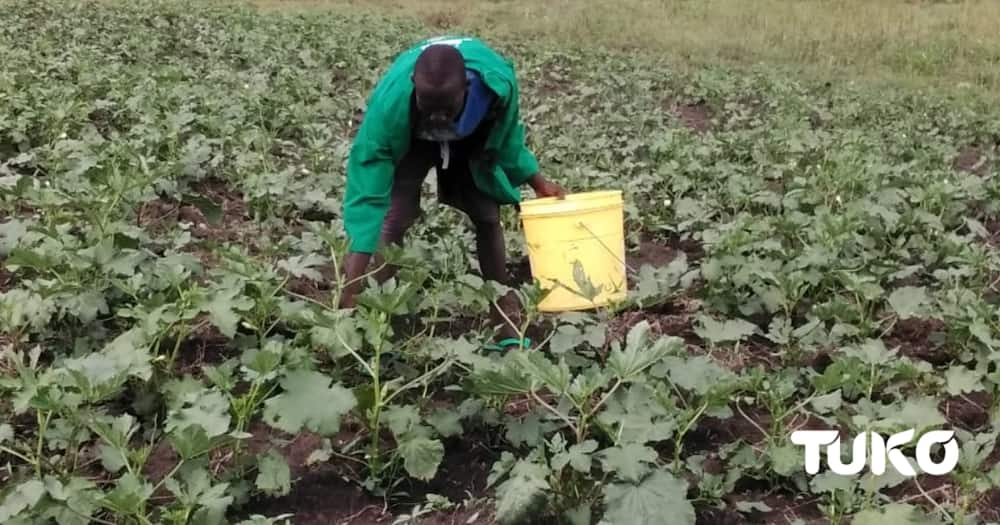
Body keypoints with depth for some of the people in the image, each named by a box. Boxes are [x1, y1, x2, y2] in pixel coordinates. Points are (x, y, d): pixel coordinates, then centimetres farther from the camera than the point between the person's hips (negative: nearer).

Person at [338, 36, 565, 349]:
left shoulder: (497, 80, -42)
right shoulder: (390, 100, -46)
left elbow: (507, 137, -15)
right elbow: (368, 192, -44)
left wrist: (537, 182, -4)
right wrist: (350, 288, -48)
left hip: (472, 140, 2)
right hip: (409, 141, -2)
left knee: (487, 217, 2)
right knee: (395, 217, -17)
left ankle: (506, 323, 13)